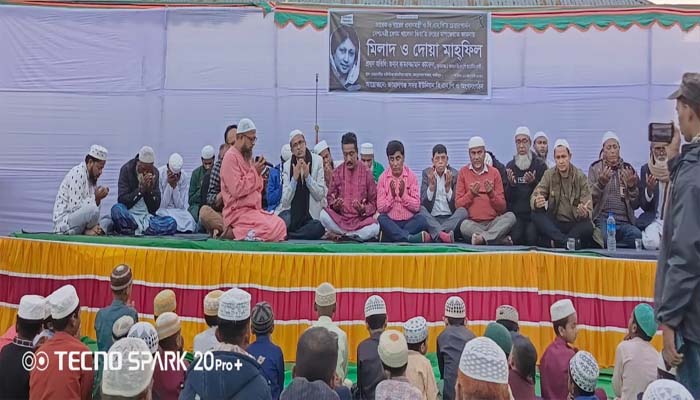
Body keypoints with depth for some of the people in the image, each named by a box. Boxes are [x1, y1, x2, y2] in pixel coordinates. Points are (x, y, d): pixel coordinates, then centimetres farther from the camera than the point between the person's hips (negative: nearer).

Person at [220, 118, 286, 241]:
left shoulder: (248, 156, 16)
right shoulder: (231, 157, -11)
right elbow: (237, 190, -20)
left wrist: (259, 173, 2)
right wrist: (254, 171, -14)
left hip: (254, 208, 9)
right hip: (238, 211, -9)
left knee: (280, 225, -7)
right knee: (271, 231, -24)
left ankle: (242, 231, 0)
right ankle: (234, 233, -9)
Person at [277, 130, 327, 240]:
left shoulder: (318, 161, -3)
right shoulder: (287, 166, 1)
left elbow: (320, 195, -6)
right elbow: (285, 201, -6)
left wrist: (307, 176, -18)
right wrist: (294, 178, -17)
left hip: (311, 214, 1)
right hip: (291, 212, 0)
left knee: (319, 228, -30)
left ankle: (286, 235, -10)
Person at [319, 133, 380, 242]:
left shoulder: (366, 173, 1)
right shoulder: (337, 172, 5)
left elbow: (373, 203, 5)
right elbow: (330, 197, 11)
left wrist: (364, 209, -16)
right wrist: (334, 204, -12)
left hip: (360, 220, -1)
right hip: (340, 219, 2)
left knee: (374, 229, -30)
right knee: (323, 215, -27)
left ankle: (339, 235, -10)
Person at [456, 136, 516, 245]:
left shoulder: (494, 173, 10)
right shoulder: (463, 172, 7)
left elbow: (502, 207, 7)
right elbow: (458, 205, 2)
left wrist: (491, 193, -10)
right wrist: (471, 194, -13)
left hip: (493, 223, 2)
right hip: (473, 224, -1)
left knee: (510, 216, -27)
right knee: (464, 225, -35)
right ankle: (504, 240, -27)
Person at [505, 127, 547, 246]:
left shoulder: (540, 165, 5)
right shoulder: (510, 166, 11)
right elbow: (507, 198, 8)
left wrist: (534, 182, -17)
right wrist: (510, 184, -13)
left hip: (534, 213, -1)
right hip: (516, 213, 1)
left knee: (531, 236, -27)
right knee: (515, 236, -26)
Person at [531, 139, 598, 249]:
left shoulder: (580, 176, -1)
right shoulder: (549, 175, 3)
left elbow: (588, 209, -6)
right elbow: (534, 197, -7)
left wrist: (584, 213, -32)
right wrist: (536, 202, -33)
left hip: (575, 224, -1)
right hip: (554, 224, 1)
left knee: (588, 226, -31)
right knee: (536, 214, -27)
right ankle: (567, 241, -37)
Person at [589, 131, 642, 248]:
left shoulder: (628, 169, 17)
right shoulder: (595, 168, 11)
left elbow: (636, 205, 14)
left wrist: (632, 186, -3)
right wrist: (600, 183, -15)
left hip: (624, 221, 3)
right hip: (602, 219, -3)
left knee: (637, 235, -29)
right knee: (605, 237, -35)